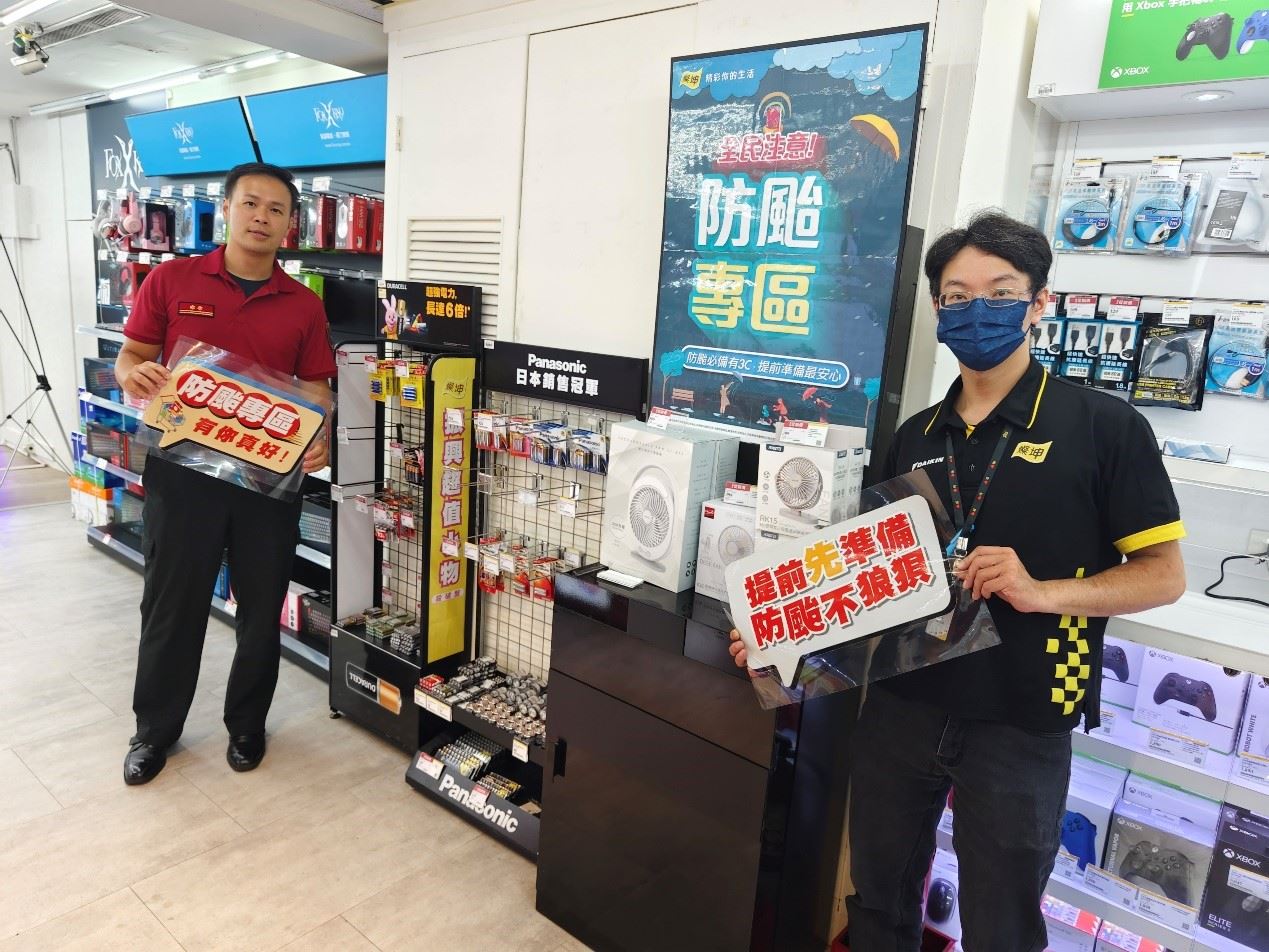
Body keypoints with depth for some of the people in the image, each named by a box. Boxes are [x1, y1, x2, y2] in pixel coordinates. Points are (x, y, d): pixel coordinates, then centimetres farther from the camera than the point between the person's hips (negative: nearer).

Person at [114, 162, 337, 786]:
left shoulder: (304, 306, 4)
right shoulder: (171, 280, 1)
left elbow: (316, 389, 4)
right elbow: (130, 358, 5)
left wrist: (318, 436, -16)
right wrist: (134, 375, -18)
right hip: (181, 469, -1)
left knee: (262, 607, 11)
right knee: (171, 604, 11)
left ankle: (246, 723, 33)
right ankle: (155, 727, 32)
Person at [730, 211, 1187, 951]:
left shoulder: (1104, 425, -8)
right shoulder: (915, 437, 6)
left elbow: (1163, 574, -6)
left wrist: (1044, 592, -23)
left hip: (1018, 726, -4)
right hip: (901, 707, 4)